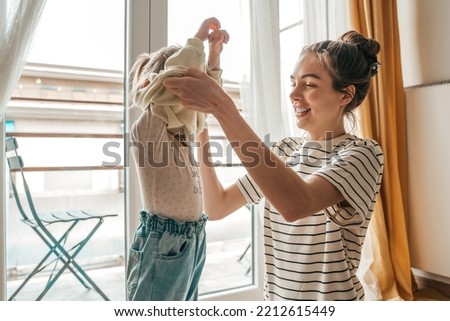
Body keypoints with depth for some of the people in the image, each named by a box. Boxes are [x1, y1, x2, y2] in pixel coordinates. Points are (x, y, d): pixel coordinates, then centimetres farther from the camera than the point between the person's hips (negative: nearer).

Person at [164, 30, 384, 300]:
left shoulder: (363, 153, -14)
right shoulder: (284, 150, 3)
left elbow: (296, 205, -34)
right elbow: (216, 207, -2)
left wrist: (221, 106, -33)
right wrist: (198, 128, -11)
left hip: (332, 297, -4)